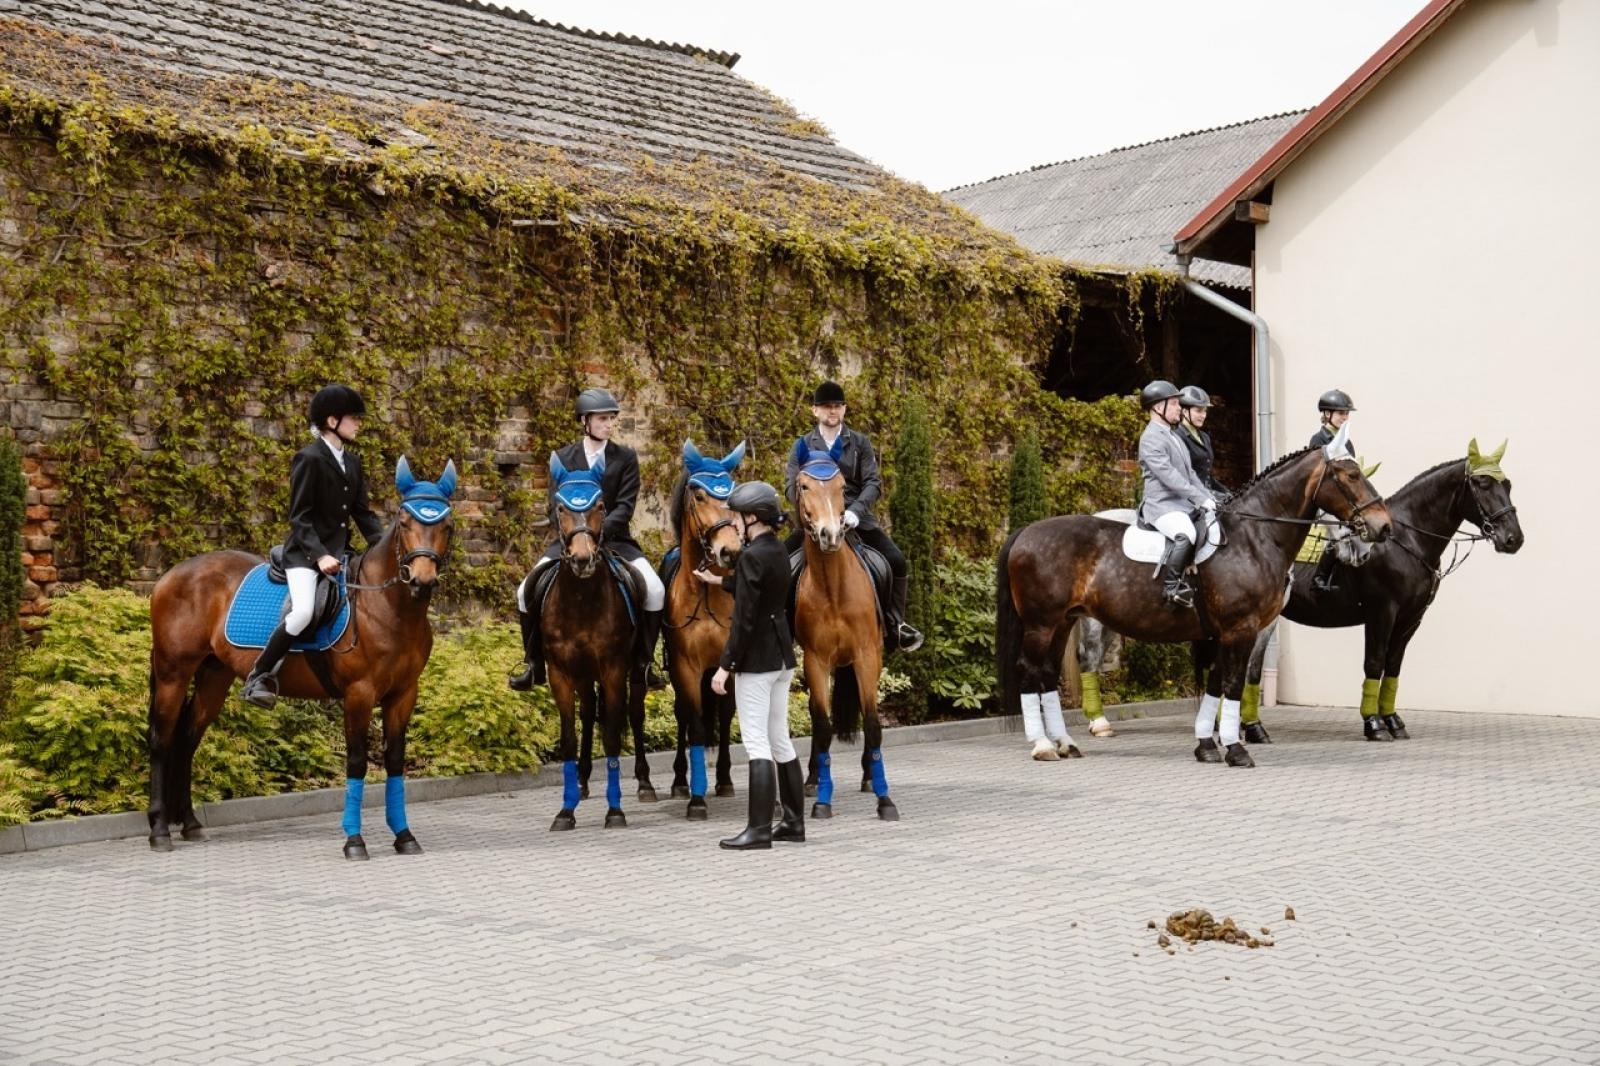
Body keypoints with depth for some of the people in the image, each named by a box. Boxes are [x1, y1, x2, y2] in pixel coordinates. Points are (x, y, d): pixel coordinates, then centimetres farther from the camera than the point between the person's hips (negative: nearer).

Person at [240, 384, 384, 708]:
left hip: (339, 552, 8)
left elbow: (363, 512, 15)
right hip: (305, 553, -8)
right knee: (303, 612, -29)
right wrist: (319, 555, -26)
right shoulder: (309, 458, -10)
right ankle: (258, 677, -15)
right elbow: (298, 516, -14)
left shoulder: (352, 462, 13)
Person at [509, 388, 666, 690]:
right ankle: (534, 664, 3)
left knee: (656, 590, -22)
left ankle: (644, 661, -3)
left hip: (614, 539, 0)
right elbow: (555, 508, 0)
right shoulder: (563, 457, 4)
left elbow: (625, 505, -7)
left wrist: (601, 530, -25)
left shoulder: (626, 457, 2)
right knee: (527, 591, -16)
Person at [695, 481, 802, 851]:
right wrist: (720, 581, 37)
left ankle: (759, 829, -3)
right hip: (782, 655, 9)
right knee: (780, 741, 14)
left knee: (757, 743, -5)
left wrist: (724, 666, -16)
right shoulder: (779, 552, 9)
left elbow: (744, 619, -19)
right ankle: (794, 822, 19)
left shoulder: (752, 556, -17)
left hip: (756, 659, -9)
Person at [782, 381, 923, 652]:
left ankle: (894, 624, 0)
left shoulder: (860, 442, 6)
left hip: (855, 516, 0)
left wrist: (855, 510, -21)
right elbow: (791, 486, -1)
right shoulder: (803, 445, 7)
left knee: (896, 561, -16)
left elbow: (873, 483, -2)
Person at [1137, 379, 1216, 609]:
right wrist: (1200, 498, -22)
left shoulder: (1172, 435, 20)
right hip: (1162, 505, -10)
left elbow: (1189, 473, 22)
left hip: (1184, 502, 10)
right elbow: (1169, 475, -20)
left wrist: (1209, 496, 10)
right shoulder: (1151, 437, -11)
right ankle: (1171, 588, -26)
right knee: (1186, 534, -35)